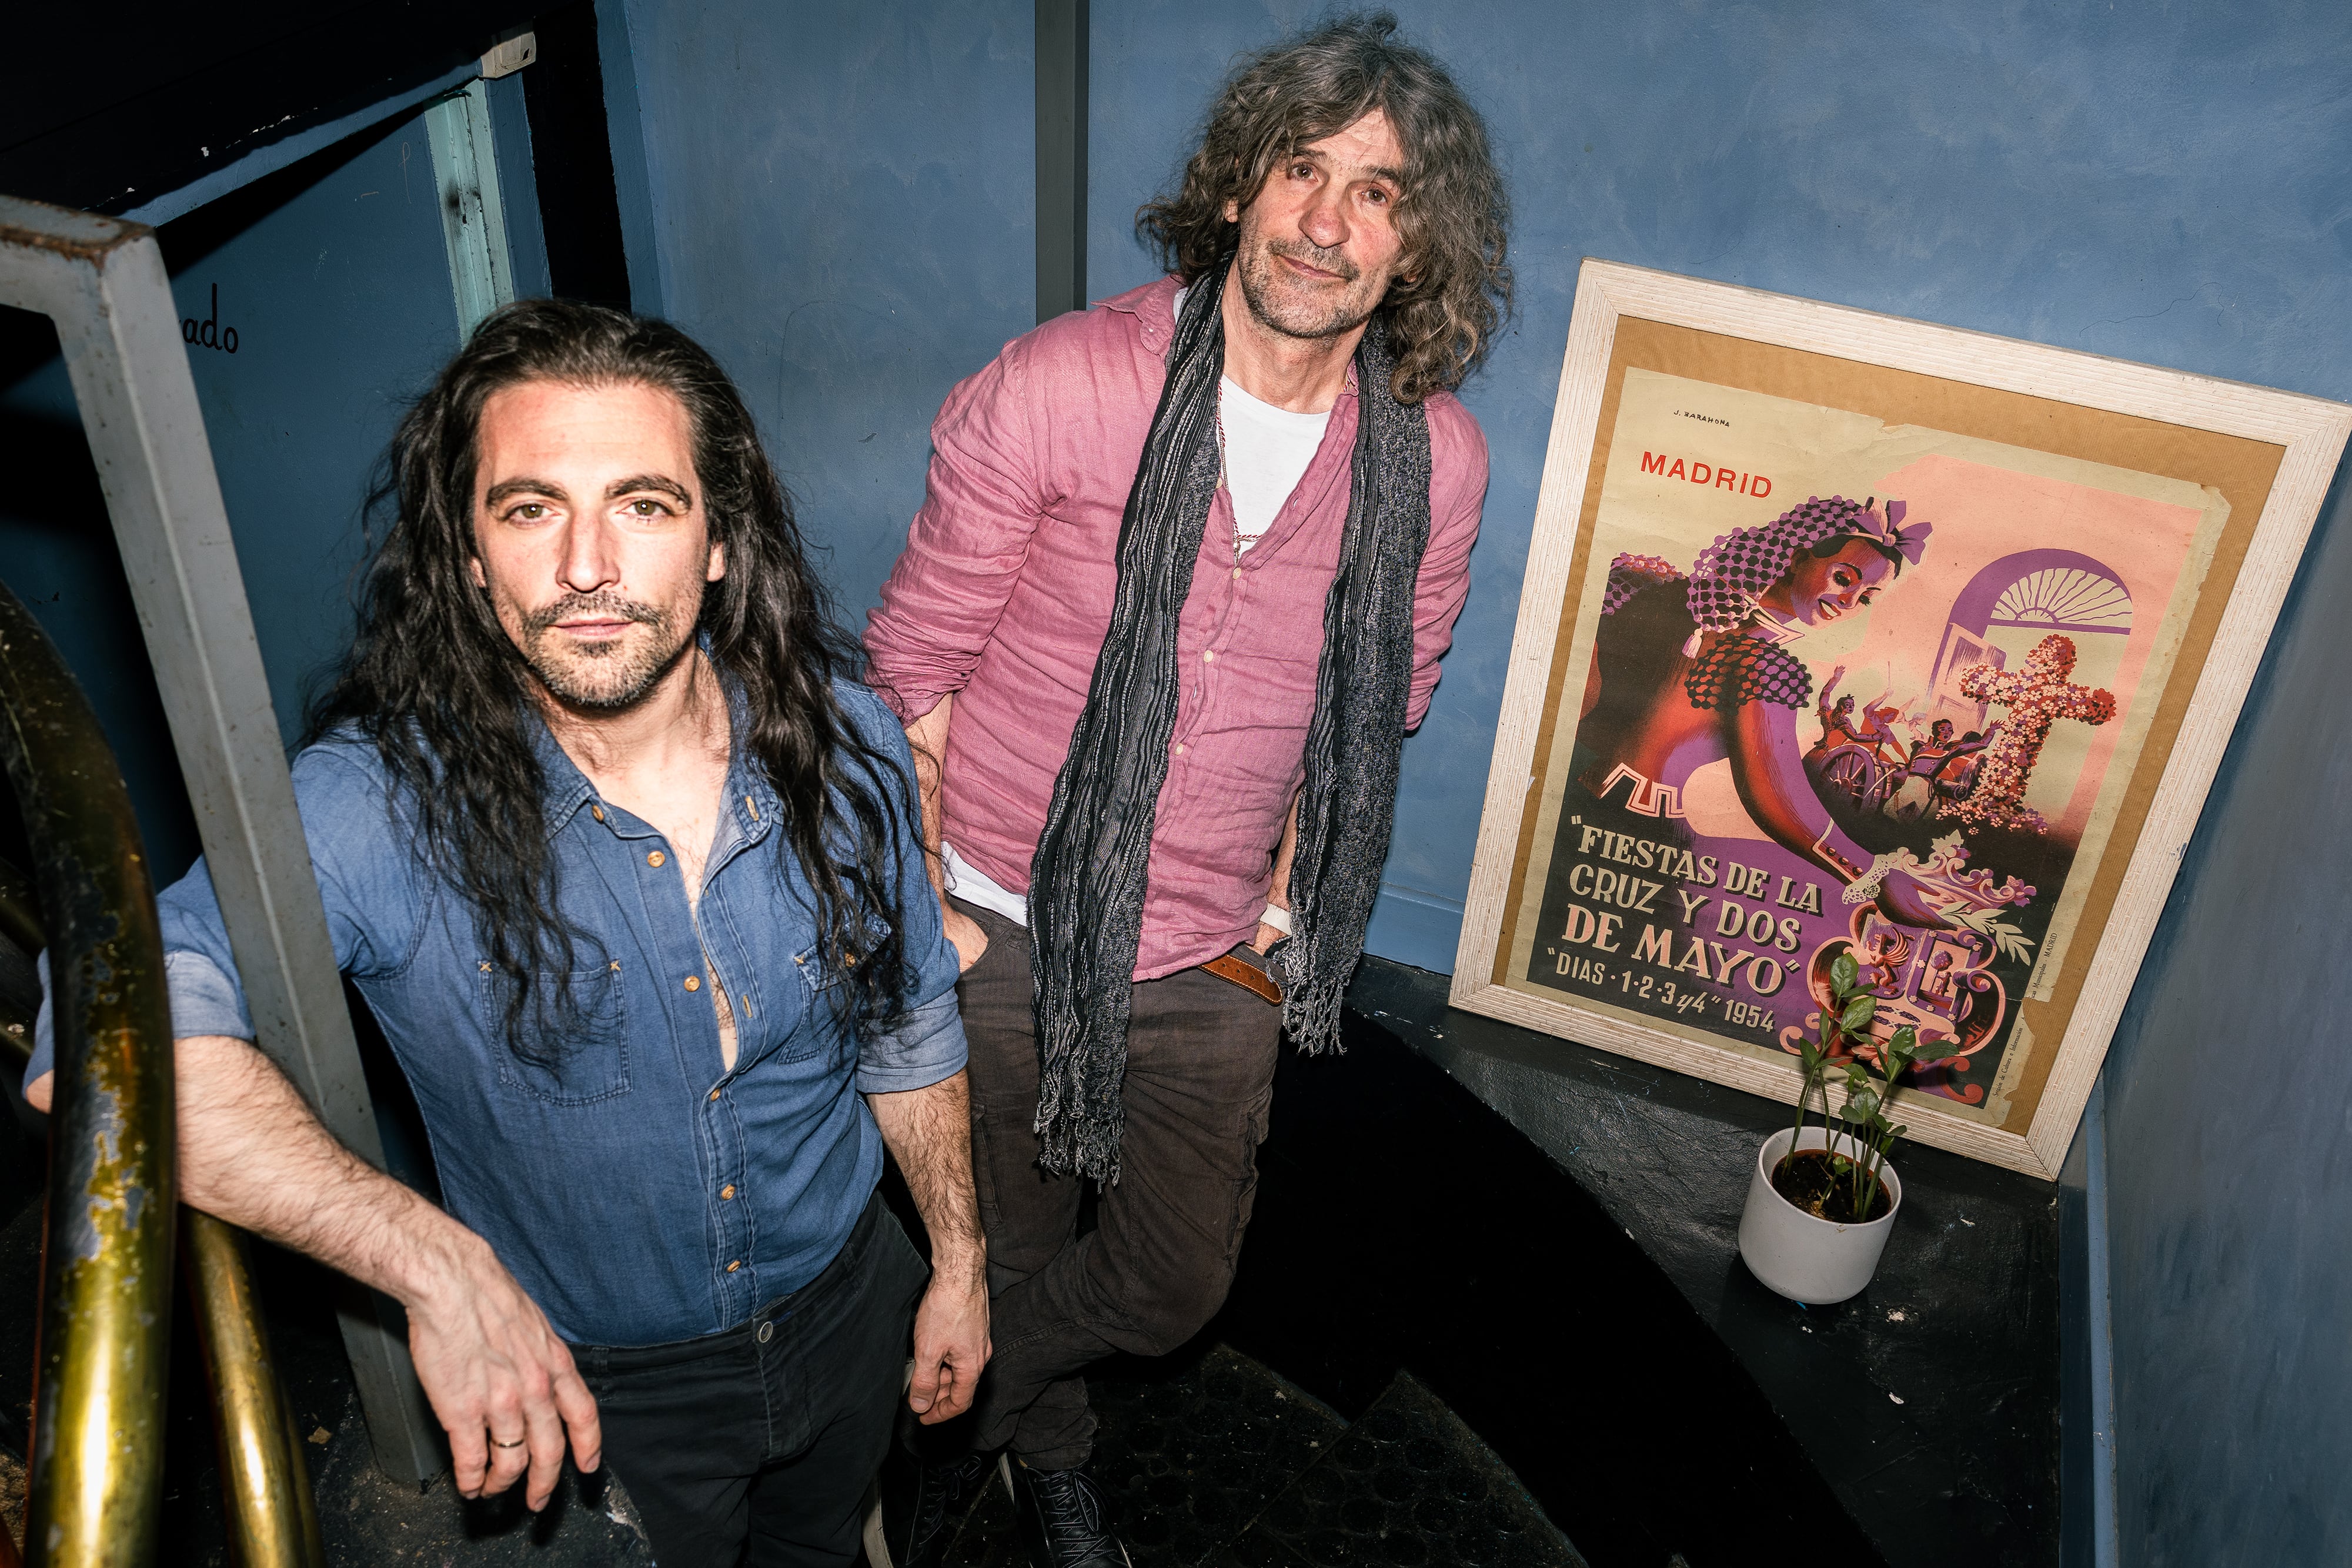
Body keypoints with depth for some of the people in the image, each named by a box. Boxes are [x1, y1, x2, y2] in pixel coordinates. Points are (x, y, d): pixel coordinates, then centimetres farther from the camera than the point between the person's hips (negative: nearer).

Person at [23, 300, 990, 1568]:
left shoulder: (841, 738, -18)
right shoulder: (386, 799, -29)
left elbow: (909, 1021, -3)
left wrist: (960, 1266, 4)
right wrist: (436, 1266, -47)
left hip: (844, 1307, 3)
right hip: (581, 1387, -2)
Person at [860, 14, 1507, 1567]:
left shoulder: (1437, 464, -8)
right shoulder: (1057, 388, -19)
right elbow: (918, 657, -9)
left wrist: (1284, 892, 7)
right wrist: (919, 897, -8)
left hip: (1216, 964, 3)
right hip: (1000, 931, -3)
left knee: (1177, 1282, 18)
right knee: (1004, 1247, 18)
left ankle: (951, 1413, 50)